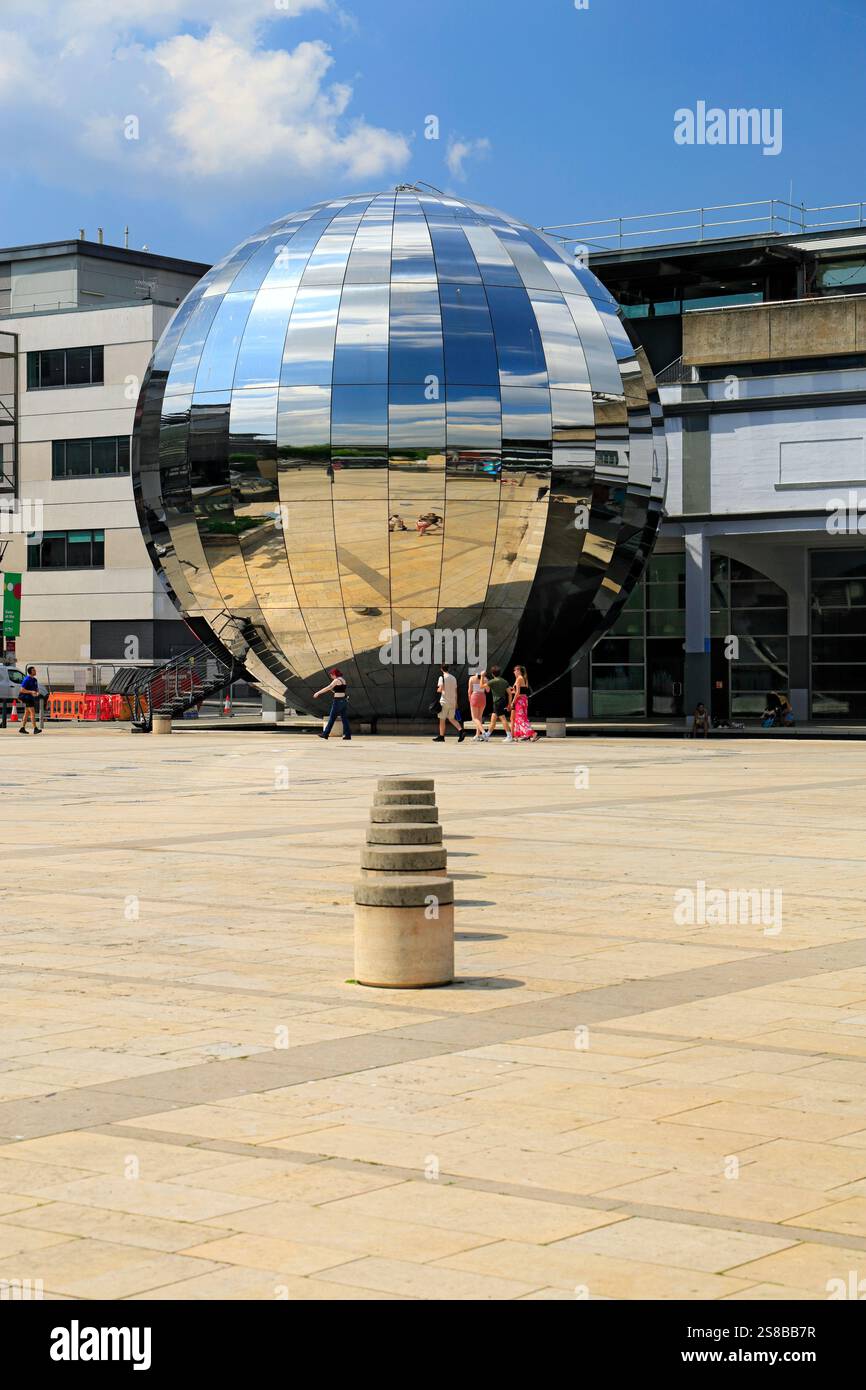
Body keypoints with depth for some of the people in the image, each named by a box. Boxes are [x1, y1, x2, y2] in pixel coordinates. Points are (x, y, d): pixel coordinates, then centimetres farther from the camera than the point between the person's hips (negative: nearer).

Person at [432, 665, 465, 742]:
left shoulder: (442, 677, -8)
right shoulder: (453, 678, 11)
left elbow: (441, 689, -19)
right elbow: (455, 691, 13)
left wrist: (438, 689, 5)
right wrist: (456, 703, 18)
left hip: (444, 702, -6)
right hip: (452, 701, 6)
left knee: (442, 719, 3)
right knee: (451, 718, 15)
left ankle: (441, 736, 6)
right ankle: (460, 731, -4)